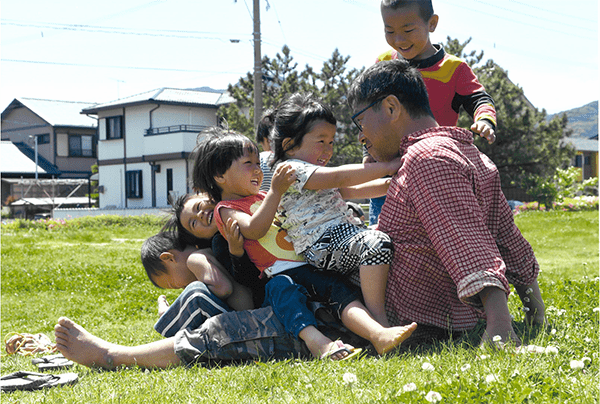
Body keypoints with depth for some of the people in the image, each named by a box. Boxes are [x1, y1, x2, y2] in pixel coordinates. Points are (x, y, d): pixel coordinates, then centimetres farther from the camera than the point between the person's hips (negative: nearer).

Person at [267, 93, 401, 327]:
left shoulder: (315, 174, 28)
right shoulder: (289, 169, -6)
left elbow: (353, 190, 26)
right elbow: (339, 178, -17)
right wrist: (387, 167, -16)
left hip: (344, 237, 12)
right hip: (322, 245, -12)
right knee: (377, 242, -32)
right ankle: (378, 320, -33)